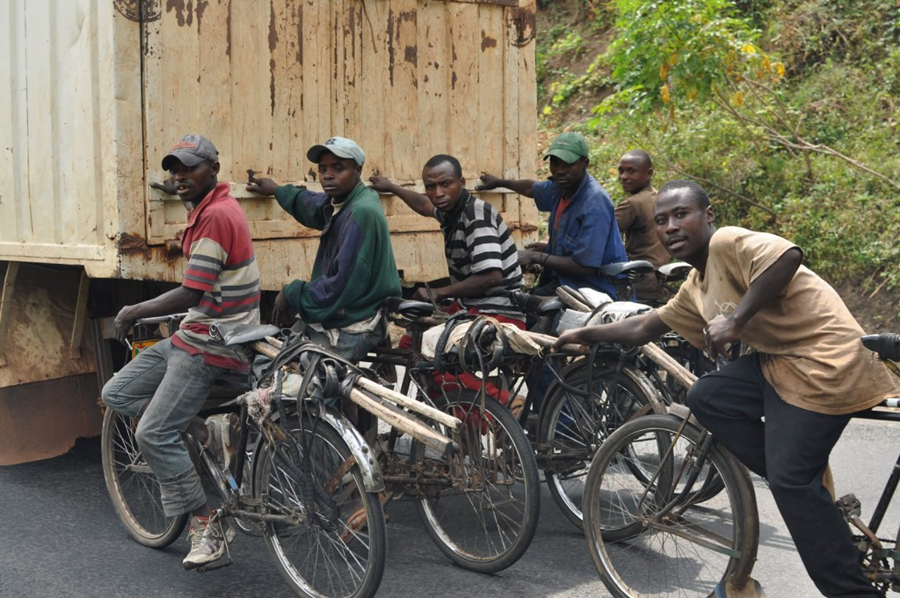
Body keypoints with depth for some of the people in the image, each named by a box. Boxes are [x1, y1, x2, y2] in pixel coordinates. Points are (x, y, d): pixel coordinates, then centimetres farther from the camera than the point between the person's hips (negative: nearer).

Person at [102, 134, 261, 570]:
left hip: (210, 344, -10)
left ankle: (208, 527, 0)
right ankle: (208, 433, 9)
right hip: (195, 335, 10)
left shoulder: (216, 216, -20)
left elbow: (191, 295, -23)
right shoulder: (210, 207, 11)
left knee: (154, 435, -10)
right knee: (116, 394, 10)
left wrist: (134, 312, -11)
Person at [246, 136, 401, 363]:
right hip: (328, 319, 10)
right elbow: (312, 206, 38)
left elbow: (344, 284, -24)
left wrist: (293, 295, -12)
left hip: (347, 333, -10)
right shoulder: (339, 203, 11)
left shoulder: (362, 212, -20)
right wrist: (278, 190, 52)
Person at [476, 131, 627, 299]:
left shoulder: (595, 203, -22)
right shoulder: (562, 186, 3)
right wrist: (499, 182, 43)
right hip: (562, 281, 8)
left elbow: (584, 266, -25)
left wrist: (536, 257, -16)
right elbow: (532, 188, 27)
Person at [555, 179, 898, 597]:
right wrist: (584, 334, 29)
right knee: (706, 398, 2)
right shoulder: (694, 290, 16)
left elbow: (788, 255, -32)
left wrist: (735, 319, -28)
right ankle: (811, 488, 5)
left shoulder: (727, 242, -12)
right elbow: (645, 328, 27)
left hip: (822, 359, -10)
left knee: (791, 481, -11)